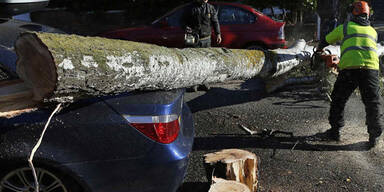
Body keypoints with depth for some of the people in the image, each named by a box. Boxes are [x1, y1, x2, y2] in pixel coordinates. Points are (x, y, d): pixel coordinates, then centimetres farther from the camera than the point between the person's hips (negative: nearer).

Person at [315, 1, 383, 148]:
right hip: (371, 68, 2)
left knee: (338, 100, 12)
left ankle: (334, 132, 17)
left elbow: (326, 41, 26)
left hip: (349, 68, -2)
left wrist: (318, 50, 48)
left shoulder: (344, 27, 14)